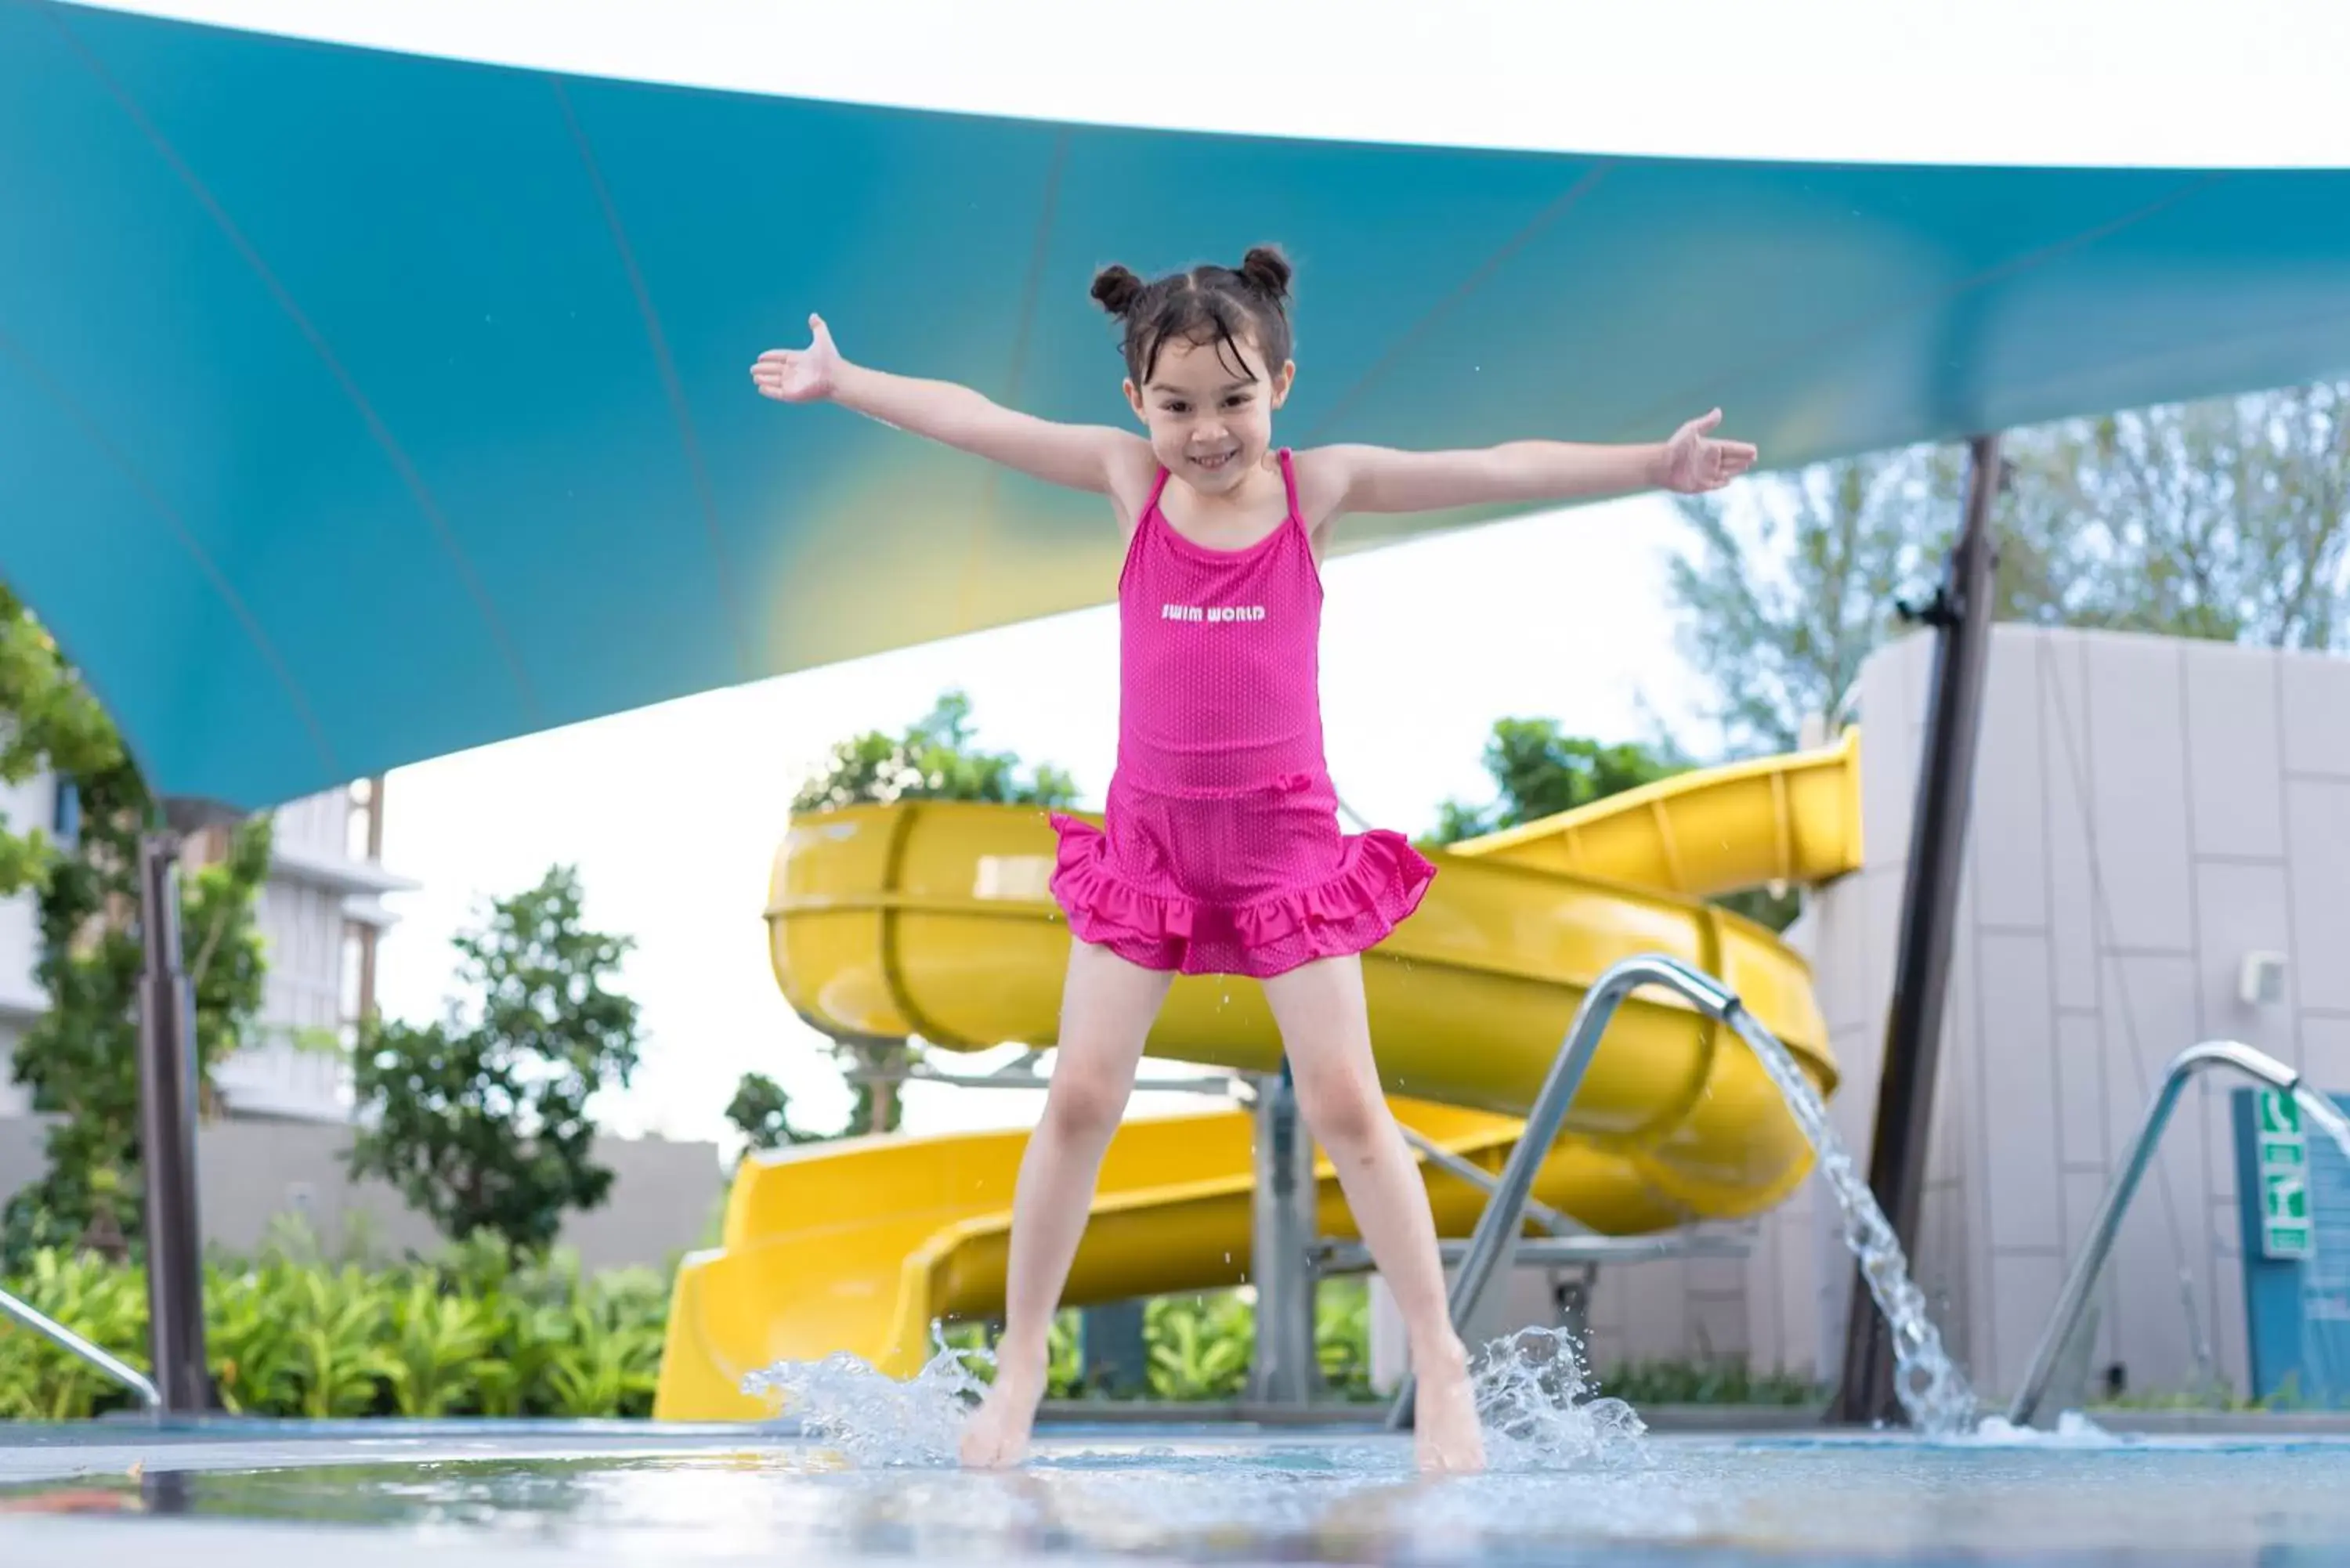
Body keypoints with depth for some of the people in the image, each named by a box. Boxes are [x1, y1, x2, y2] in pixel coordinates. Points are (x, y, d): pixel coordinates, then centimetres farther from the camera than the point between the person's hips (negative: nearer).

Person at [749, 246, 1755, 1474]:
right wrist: (843, 382, 13)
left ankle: (1441, 1366, 8)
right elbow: (974, 422, 6)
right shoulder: (1130, 479, -2)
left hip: (1284, 839, -1)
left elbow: (1493, 470, -11)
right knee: (1081, 1096, 0)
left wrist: (1648, 465, -18)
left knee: (1345, 1103, -3)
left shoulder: (1318, 487, -6)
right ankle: (1019, 1364, 13)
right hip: (1149, 834, 2)